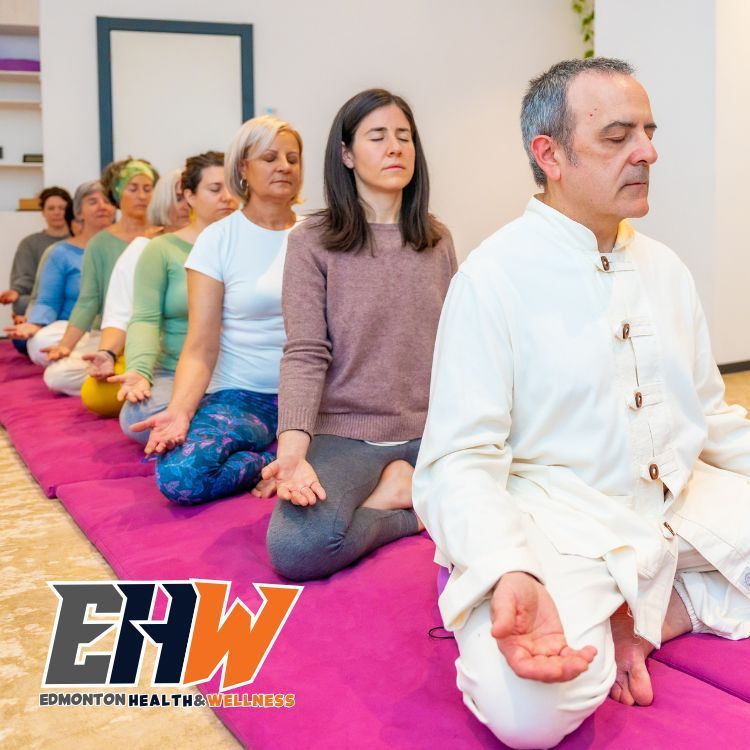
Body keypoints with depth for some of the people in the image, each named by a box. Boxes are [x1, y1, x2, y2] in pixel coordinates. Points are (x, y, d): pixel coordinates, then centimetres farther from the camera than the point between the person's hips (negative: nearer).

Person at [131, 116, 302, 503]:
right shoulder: (218, 239, -1)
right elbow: (201, 347, -7)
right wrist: (179, 409, -24)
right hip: (242, 396, -1)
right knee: (178, 476, -29)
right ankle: (287, 458, -6)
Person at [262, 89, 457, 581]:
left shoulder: (438, 240, 10)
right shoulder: (312, 242, -3)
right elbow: (305, 355, -10)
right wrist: (293, 450, -25)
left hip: (431, 431, 4)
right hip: (344, 433, -3)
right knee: (297, 548, -31)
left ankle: (397, 490, 0)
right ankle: (416, 509, -4)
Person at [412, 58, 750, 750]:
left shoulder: (666, 269, 11)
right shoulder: (495, 276, -11)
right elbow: (461, 458, -16)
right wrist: (509, 575, -34)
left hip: (683, 504, 8)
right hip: (560, 522, -7)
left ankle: (649, 613, -3)